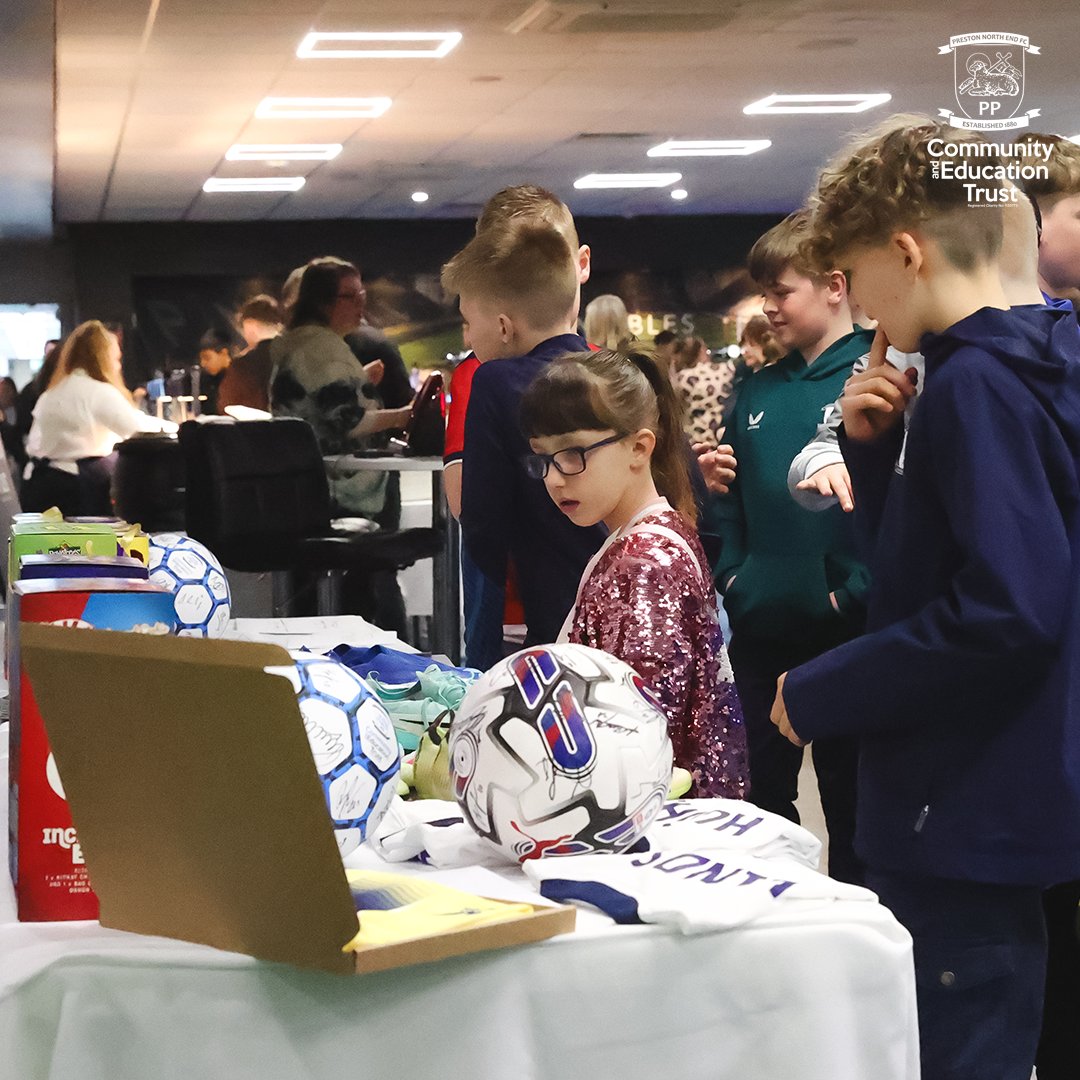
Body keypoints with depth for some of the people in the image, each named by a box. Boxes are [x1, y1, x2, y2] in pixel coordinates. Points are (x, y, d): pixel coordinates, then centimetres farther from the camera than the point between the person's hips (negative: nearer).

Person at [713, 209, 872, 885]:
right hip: (760, 629, 6)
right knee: (762, 794, 16)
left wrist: (854, 593, -21)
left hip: (841, 631, -6)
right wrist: (732, 574, 5)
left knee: (849, 800, 6)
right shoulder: (759, 391, 10)